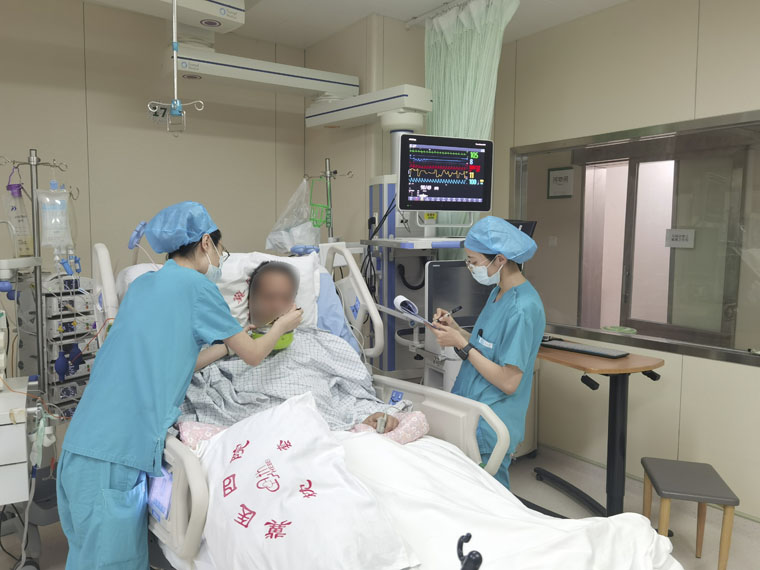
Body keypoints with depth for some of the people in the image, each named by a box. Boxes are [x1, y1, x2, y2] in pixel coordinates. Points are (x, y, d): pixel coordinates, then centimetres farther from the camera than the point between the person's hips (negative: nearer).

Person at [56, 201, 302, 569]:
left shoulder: (142, 285, 15)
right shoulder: (196, 285, -6)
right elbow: (253, 356, 2)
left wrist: (228, 343, 31)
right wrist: (283, 325, 20)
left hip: (82, 444, 8)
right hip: (118, 454, -8)